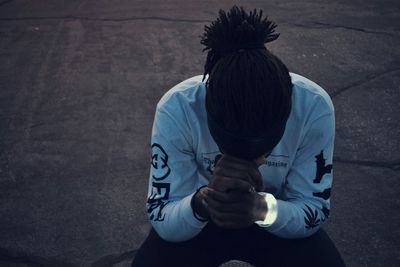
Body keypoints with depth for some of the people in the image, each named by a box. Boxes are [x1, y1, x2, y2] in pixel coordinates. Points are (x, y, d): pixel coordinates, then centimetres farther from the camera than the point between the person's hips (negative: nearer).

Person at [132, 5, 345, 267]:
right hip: (195, 222, 0)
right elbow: (162, 220, -22)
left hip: (281, 219, 1)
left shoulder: (314, 108, -28)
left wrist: (264, 208, -39)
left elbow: (315, 209, -18)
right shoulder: (176, 110, -29)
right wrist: (202, 202, -44)